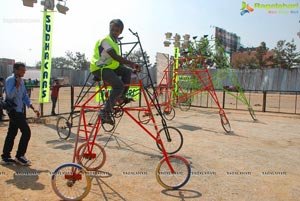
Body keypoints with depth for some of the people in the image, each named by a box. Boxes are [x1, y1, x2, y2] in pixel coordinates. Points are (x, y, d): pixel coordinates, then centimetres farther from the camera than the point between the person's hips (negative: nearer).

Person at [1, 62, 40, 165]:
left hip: (19, 110, 9)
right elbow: (10, 95, -22)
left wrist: (33, 108, 9)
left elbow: (25, 96, 16)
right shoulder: (10, 80, -13)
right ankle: (19, 156, 3)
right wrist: (17, 85, -32)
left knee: (12, 133, 13)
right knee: (26, 132, -9)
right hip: (14, 110, -9)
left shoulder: (21, 81, 12)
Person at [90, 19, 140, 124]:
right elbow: (115, 57, -25)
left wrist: (131, 66, 10)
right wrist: (131, 63, -28)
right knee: (119, 85, -26)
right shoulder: (105, 40, -14)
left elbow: (117, 58, 17)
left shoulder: (114, 41, 16)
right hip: (99, 68, -9)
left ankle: (121, 97, 4)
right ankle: (105, 112, -24)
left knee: (127, 71, 0)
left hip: (109, 66, 9)